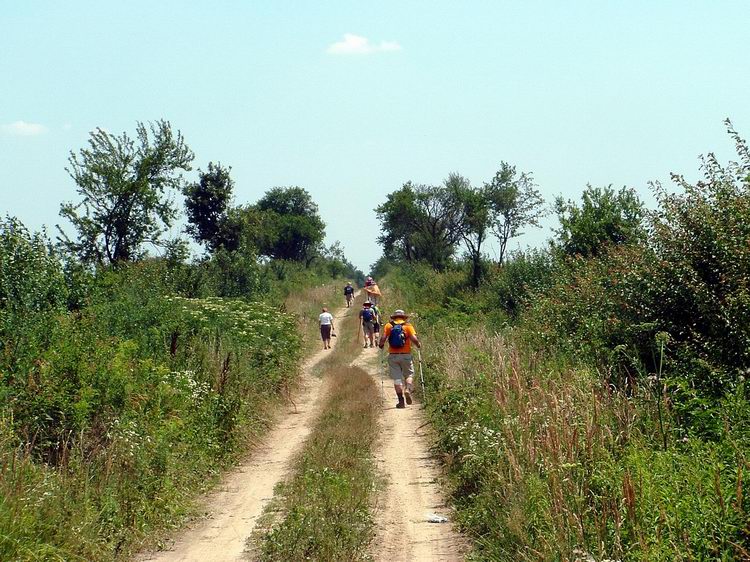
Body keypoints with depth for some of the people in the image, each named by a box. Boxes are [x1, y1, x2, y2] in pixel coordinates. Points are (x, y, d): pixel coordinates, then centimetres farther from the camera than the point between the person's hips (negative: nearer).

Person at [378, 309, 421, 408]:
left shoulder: (388, 326, 4)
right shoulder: (408, 326, 1)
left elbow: (383, 338, -7)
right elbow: (414, 339, -10)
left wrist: (380, 345, 12)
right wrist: (419, 344, 9)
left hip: (393, 356, 1)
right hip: (406, 355, -1)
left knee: (397, 378, 3)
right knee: (409, 375, 14)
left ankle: (401, 400, -1)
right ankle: (408, 390, -14)